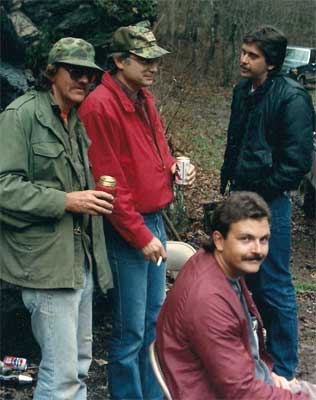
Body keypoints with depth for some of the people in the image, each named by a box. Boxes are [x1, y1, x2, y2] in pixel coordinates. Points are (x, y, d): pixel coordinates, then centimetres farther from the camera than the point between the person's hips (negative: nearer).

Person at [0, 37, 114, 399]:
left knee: (79, 364, 16)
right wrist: (66, 201, -20)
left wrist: (96, 190, 9)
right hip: (47, 262, -8)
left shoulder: (78, 120, 15)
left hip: (81, 258, 8)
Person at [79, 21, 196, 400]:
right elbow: (107, 183, -19)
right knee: (130, 333, 1)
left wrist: (173, 167, 2)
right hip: (126, 233, -9)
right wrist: (140, 236, -16)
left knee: (153, 322, 18)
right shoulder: (100, 105, -17)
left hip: (154, 222, 9)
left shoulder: (143, 98, 11)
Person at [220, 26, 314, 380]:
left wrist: (260, 194, -12)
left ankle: (283, 371, 15)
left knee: (274, 288, 0)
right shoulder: (243, 91, 9)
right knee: (247, 278, 18)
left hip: (269, 203, -8)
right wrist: (228, 182, 14)